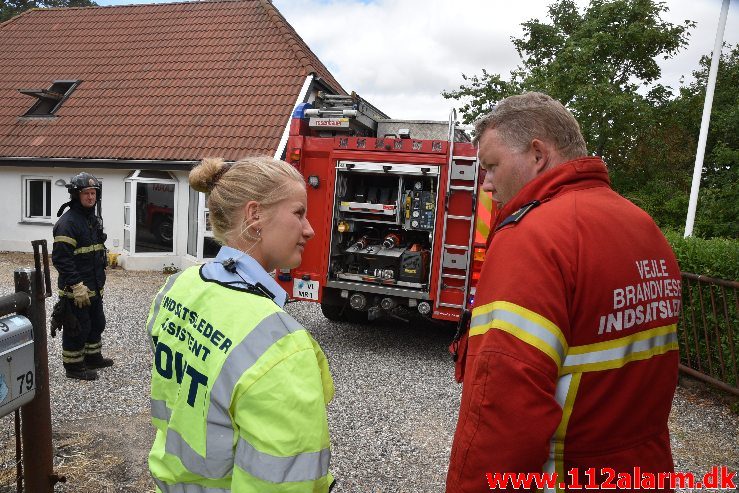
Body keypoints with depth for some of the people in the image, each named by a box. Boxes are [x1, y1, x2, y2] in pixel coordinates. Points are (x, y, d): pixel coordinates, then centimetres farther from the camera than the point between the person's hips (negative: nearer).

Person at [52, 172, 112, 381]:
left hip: (94, 287, 9)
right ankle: (73, 367, 20)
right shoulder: (68, 222, -19)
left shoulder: (94, 218, 11)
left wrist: (100, 279, 22)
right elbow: (61, 258, -23)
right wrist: (77, 286, -25)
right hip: (75, 290, -9)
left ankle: (93, 357, 37)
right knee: (77, 329, 4)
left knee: (97, 324, 21)